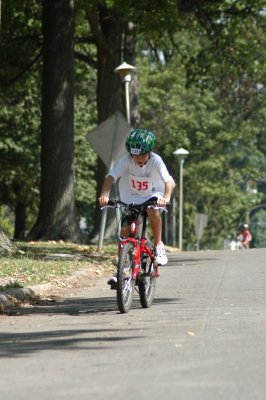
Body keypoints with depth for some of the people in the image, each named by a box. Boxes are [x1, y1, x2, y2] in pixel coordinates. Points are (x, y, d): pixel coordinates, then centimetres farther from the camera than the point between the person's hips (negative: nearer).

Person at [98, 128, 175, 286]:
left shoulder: (156, 160, -24)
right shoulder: (127, 159, -20)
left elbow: (169, 181, -37)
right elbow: (111, 176, -31)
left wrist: (166, 197, -57)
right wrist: (104, 194, -50)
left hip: (153, 196, -2)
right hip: (133, 199, 2)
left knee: (152, 209, -37)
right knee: (125, 230, -14)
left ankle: (159, 245, -17)